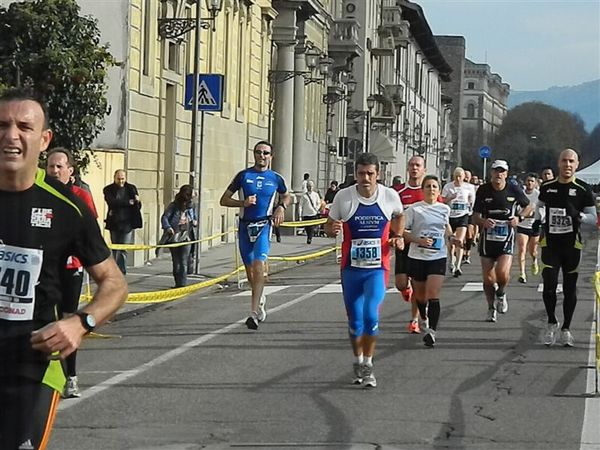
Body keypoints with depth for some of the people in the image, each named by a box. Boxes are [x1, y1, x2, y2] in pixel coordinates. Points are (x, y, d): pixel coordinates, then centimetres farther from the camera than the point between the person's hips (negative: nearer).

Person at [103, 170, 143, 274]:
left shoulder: (131, 188, 8)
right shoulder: (108, 189, 4)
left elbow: (138, 207, 8)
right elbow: (112, 202, -13)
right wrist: (128, 202, -12)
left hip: (127, 223, -1)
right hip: (114, 223, 1)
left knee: (123, 249, -10)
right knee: (115, 249, 7)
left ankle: (120, 271, -12)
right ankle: (120, 271, 16)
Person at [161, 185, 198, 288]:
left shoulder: (191, 207, 8)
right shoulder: (173, 206, -5)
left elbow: (195, 218, 22)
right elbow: (164, 217, -11)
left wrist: (195, 222, -2)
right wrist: (167, 227, -29)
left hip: (186, 237, 2)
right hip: (174, 238, -2)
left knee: (184, 261, -9)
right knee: (176, 262, 7)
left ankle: (182, 283, -10)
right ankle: (178, 282, 17)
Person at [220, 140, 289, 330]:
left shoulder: (275, 178, 5)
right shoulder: (243, 176, 3)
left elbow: (286, 196, 24)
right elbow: (224, 200, 4)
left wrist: (281, 207, 3)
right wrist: (243, 203, -12)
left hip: (264, 225, -2)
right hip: (245, 226, 2)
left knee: (259, 265, -19)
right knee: (249, 269, 11)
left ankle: (254, 312, -22)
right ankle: (260, 299, 39)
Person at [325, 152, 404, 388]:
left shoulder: (390, 196, -5)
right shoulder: (343, 196, -7)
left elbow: (399, 216, 17)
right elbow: (329, 225, 5)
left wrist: (398, 236, 1)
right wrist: (332, 228, -18)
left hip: (377, 269, -1)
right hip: (351, 268, 1)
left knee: (371, 315, -17)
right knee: (355, 320, 8)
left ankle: (368, 365, -2)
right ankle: (358, 361, 30)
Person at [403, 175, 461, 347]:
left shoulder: (444, 209, 6)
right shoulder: (414, 209, -5)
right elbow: (403, 232, -6)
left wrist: (452, 236, 8)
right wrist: (419, 240, -19)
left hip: (438, 257, 1)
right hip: (417, 257, -1)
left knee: (433, 295, -14)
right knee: (420, 296, 14)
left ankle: (432, 331, -15)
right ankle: (423, 318, 44)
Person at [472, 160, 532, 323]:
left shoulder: (514, 190, -3)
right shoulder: (483, 190, -3)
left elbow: (529, 206, 14)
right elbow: (475, 217, 0)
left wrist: (519, 218, -6)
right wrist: (483, 221, -23)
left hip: (506, 238, -1)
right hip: (487, 238, 1)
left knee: (503, 274, -20)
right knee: (488, 279, 0)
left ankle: (501, 294, 14)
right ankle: (491, 309, 22)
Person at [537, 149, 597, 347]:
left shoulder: (583, 190, -1)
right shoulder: (547, 187, 6)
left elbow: (593, 218, 0)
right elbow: (539, 207, 24)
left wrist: (578, 215, -20)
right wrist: (538, 219, 4)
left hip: (572, 245, -1)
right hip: (549, 243, 1)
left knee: (570, 289, 5)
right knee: (549, 285, -10)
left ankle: (566, 329, 20)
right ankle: (551, 323, 13)